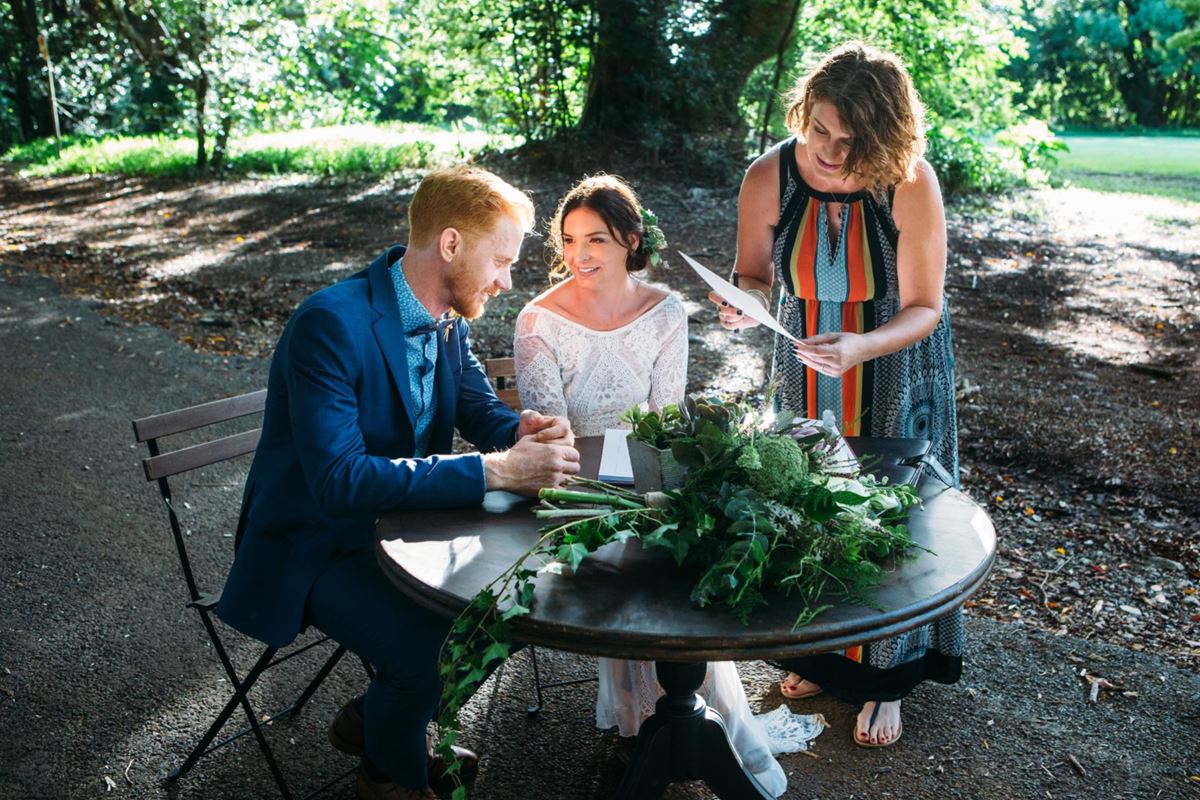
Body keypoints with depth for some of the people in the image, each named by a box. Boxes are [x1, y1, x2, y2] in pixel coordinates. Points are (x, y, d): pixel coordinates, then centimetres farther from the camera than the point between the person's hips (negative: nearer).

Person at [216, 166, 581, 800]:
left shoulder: (448, 321, -3)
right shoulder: (331, 324, -28)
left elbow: (480, 411, 8)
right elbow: (338, 480, -35)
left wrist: (521, 429, -18)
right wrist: (494, 470, -38)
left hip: (394, 521, 8)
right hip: (312, 549, -8)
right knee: (432, 651, -26)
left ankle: (374, 719, 22)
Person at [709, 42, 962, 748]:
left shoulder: (911, 184, -24)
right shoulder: (768, 177, -17)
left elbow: (924, 308, -17)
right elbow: (754, 275, -3)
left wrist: (859, 348, -36)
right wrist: (747, 303, -26)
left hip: (895, 370, -2)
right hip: (808, 369, 3)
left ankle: (887, 678, 26)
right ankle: (821, 652, 36)